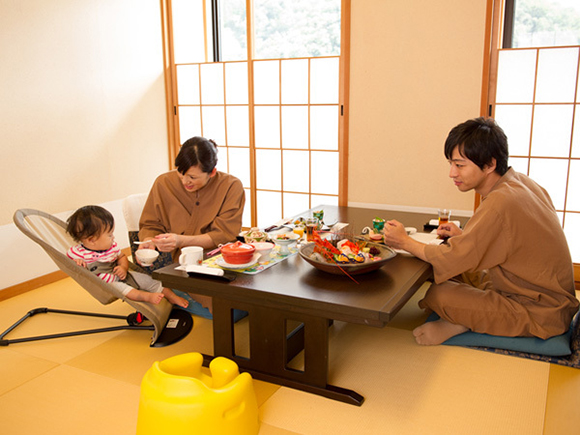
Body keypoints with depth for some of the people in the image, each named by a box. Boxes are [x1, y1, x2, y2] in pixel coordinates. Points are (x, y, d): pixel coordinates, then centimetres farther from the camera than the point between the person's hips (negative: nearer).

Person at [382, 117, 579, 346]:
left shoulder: (501, 202, -28)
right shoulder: (520, 181, 1)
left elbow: (453, 259, -24)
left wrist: (405, 242, -11)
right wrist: (464, 236, 3)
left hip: (540, 315, -9)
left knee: (439, 295, -22)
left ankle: (460, 324, 2)